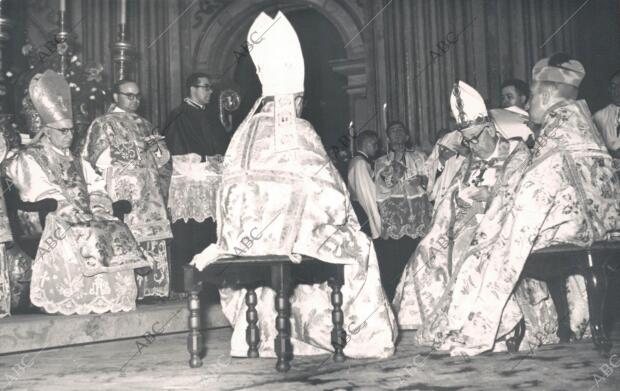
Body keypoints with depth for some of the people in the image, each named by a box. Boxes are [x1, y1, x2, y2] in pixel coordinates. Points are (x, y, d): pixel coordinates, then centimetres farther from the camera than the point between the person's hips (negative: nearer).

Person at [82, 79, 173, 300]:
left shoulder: (144, 125, 23)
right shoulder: (104, 123, 7)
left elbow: (163, 157, 19)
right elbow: (101, 158, -6)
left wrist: (156, 147, -4)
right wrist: (141, 149, -6)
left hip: (149, 193, 5)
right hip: (123, 192, -5)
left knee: (154, 241, -2)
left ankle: (151, 289, 2)